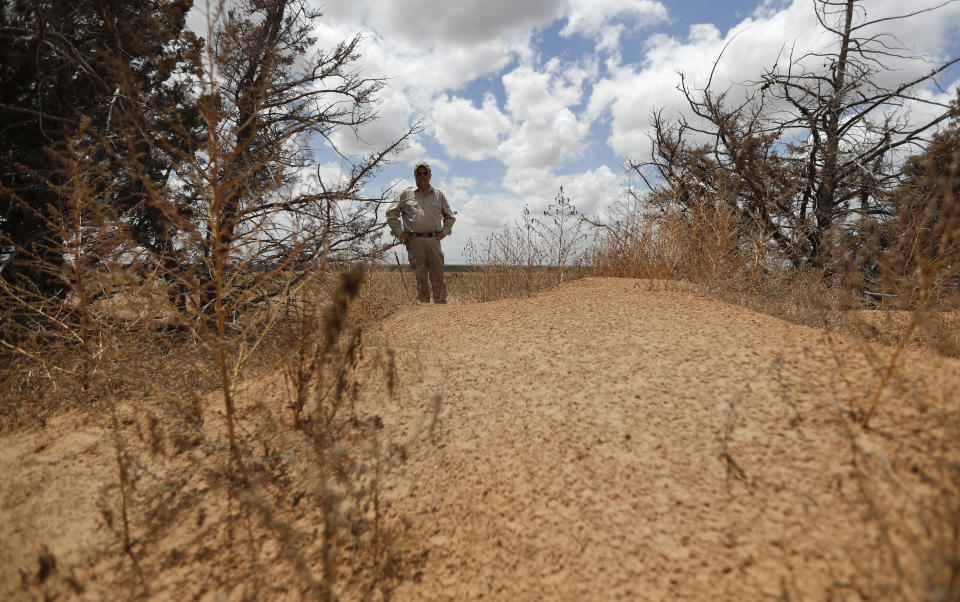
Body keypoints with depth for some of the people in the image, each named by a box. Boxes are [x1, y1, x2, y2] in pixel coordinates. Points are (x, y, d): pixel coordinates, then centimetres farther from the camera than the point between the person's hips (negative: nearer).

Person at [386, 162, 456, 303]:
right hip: (414, 240, -1)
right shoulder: (405, 194, 10)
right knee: (420, 277, 0)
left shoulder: (439, 195, 16)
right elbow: (391, 213, 12)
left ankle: (441, 302, 6)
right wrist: (399, 232, 4)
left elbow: (450, 216, 25)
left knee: (438, 275, -2)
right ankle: (423, 304, 5)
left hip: (434, 240, 1)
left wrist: (444, 232, 12)